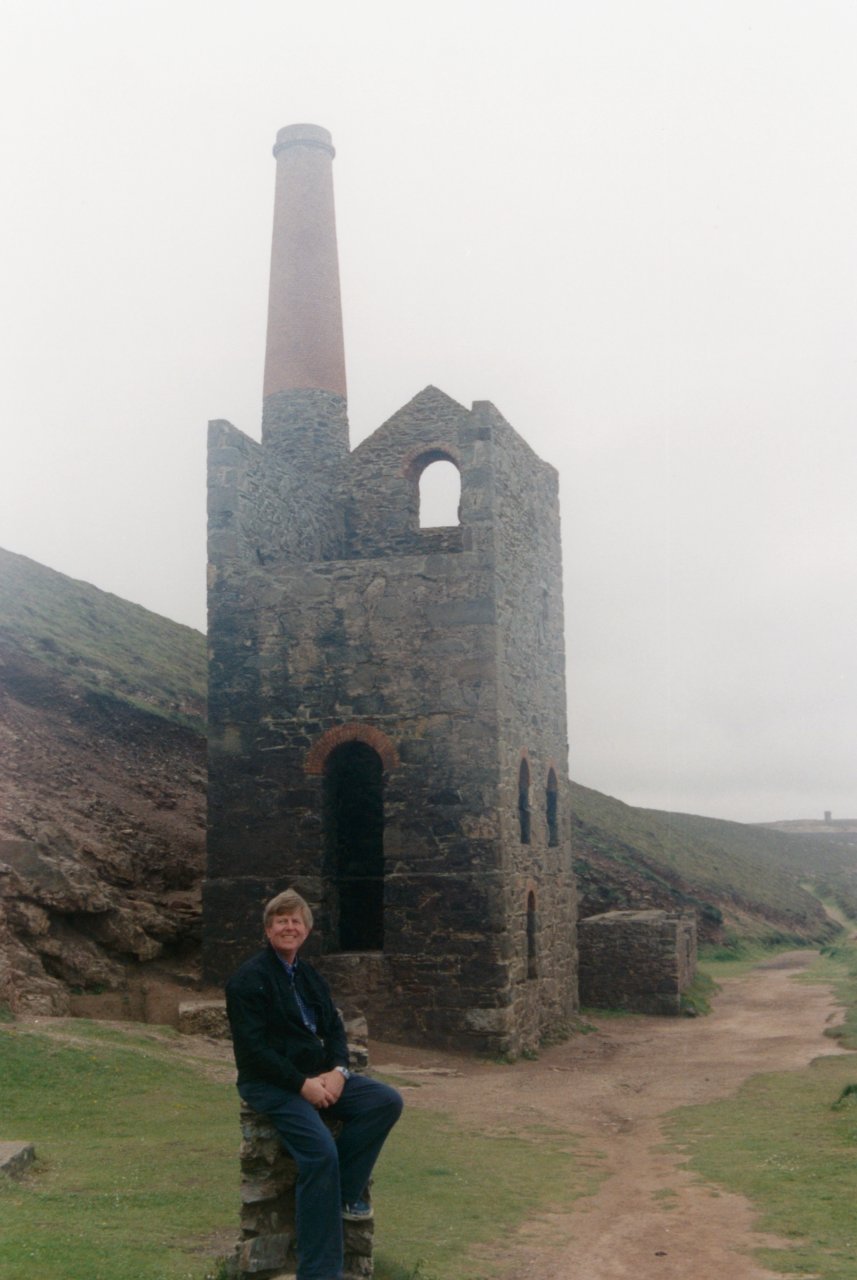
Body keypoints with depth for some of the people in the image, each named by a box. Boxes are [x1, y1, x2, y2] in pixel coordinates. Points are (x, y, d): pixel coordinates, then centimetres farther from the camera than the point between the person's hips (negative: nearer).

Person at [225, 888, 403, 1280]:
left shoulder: (310, 976, 15)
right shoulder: (249, 979, -9)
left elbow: (334, 1028, 14)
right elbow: (253, 1048, -16)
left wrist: (338, 1071, -7)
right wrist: (302, 1085, -19)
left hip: (319, 1075, 8)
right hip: (270, 1083, -7)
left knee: (387, 1101, -13)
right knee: (320, 1152, -27)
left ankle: (345, 1192, -4)